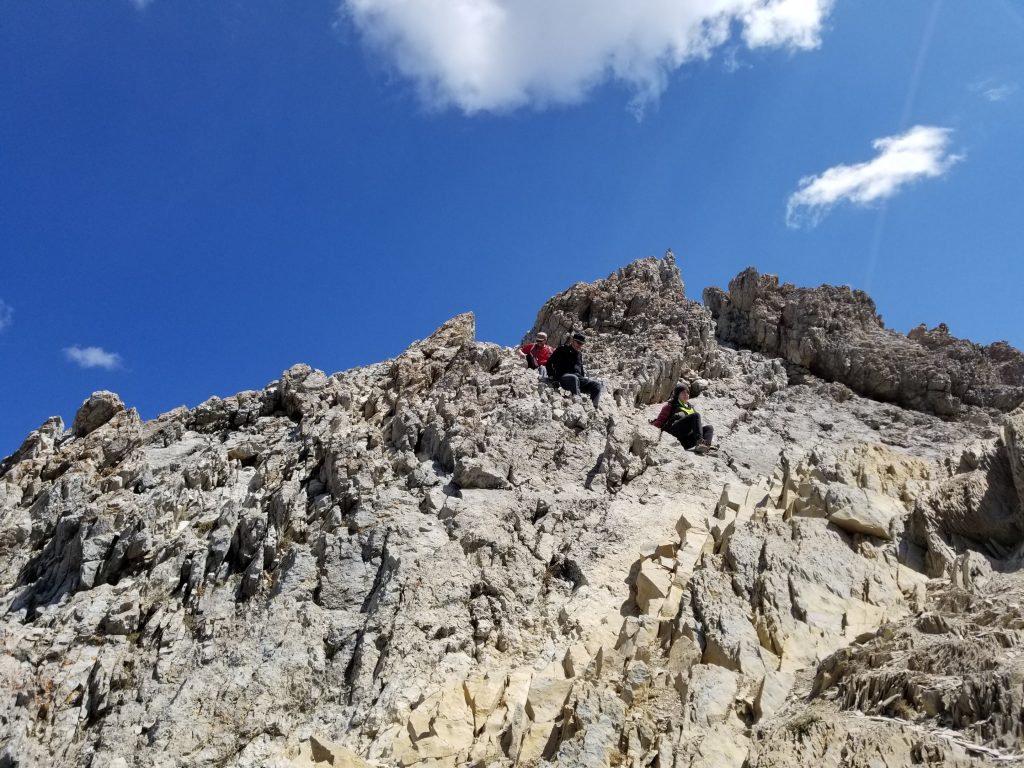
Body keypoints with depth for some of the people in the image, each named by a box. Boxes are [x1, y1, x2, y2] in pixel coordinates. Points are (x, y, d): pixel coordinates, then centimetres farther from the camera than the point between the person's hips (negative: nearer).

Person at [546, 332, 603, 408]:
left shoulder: (579, 354, 25)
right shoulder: (562, 350, 9)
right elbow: (549, 362, 7)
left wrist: (584, 377, 15)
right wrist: (552, 376, -4)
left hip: (579, 378, 6)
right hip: (563, 377, -6)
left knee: (597, 385, -18)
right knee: (574, 378, -42)